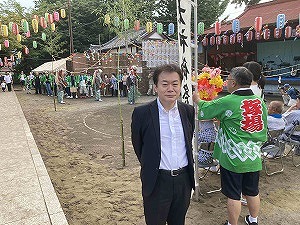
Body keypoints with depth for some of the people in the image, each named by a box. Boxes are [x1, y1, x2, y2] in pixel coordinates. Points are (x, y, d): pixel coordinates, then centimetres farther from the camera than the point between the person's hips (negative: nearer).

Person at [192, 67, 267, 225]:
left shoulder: (227, 102, -19)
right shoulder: (260, 102, 0)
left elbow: (204, 110, -4)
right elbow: (263, 132, 8)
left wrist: (197, 100, 16)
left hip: (233, 158, -6)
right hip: (253, 158, 6)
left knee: (233, 195, 9)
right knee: (252, 192, 22)